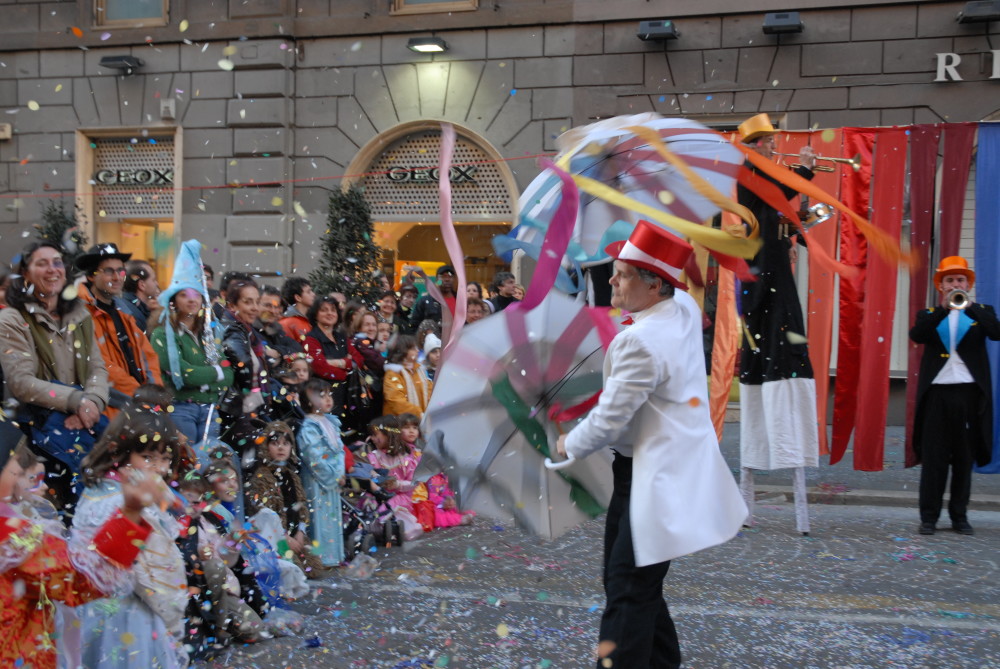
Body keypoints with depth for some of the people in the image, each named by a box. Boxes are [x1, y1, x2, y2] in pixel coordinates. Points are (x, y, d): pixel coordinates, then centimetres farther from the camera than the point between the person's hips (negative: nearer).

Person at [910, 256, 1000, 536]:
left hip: (969, 393, 1)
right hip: (937, 392, 0)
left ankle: (959, 515, 13)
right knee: (933, 457, 0)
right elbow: (916, 335, -10)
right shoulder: (930, 315, 11)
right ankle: (929, 516, 5)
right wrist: (944, 309, -20)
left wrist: (969, 307, -21)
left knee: (965, 458, 5)